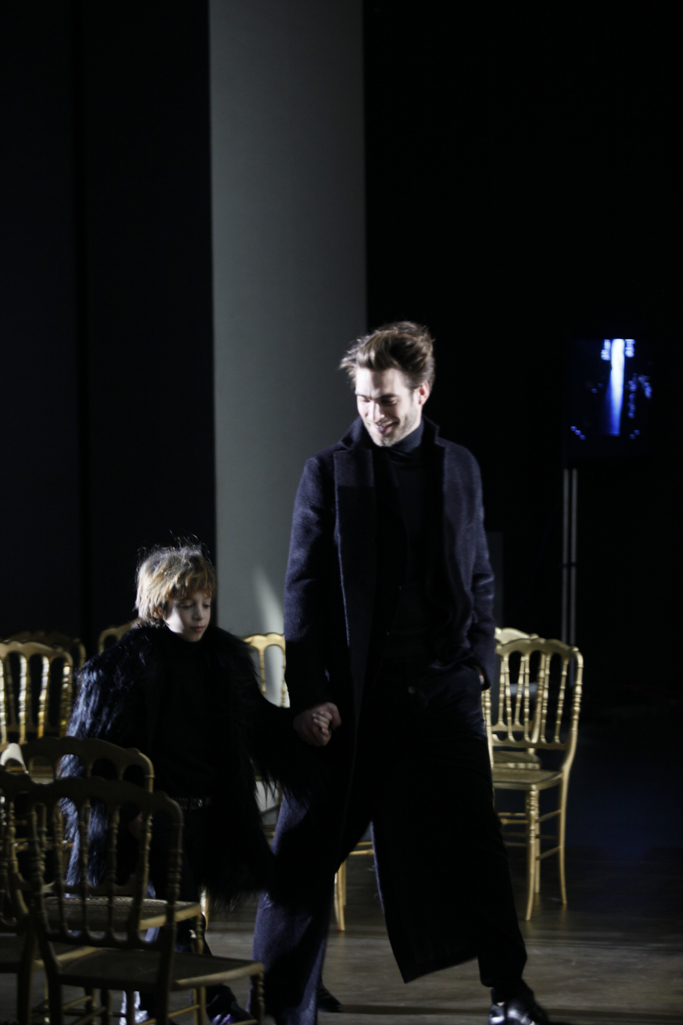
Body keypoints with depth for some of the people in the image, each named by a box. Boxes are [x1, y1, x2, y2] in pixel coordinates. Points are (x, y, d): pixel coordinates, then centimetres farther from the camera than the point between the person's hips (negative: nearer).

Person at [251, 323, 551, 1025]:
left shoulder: (458, 469, 9)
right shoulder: (329, 472, -1)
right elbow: (304, 590, -2)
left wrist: (480, 658, 5)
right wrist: (309, 695, -8)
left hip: (443, 685, 3)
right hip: (354, 692, -2)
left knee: (473, 840, 8)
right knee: (307, 847, -2)